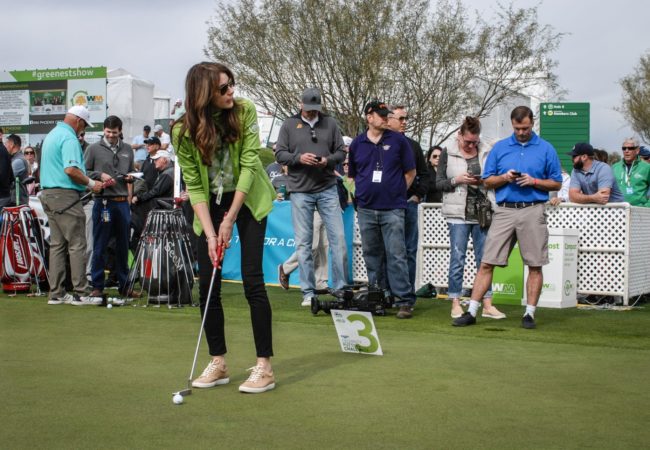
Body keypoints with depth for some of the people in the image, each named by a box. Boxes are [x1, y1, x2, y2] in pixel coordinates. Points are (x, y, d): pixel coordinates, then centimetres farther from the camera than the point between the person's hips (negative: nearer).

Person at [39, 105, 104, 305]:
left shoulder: (51, 135, 19)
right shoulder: (69, 138, -13)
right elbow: (71, 169, -24)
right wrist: (91, 183, -11)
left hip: (47, 193, 10)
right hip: (65, 195, -10)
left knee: (57, 244, 10)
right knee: (76, 244, -6)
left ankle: (56, 293, 12)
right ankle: (80, 293, -6)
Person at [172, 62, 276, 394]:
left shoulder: (244, 111, -17)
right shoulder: (184, 132, -16)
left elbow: (248, 165, -17)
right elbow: (194, 186, -12)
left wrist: (229, 220, -19)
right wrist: (210, 233, -21)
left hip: (248, 199, -2)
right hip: (211, 206, 2)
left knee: (252, 280, -10)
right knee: (207, 285, -1)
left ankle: (264, 366, -4)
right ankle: (218, 364, 13)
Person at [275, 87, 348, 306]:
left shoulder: (330, 123, 9)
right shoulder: (289, 125, 5)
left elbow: (341, 152, 9)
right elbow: (279, 154, 2)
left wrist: (328, 160, -12)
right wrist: (299, 158, -15)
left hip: (328, 189, 1)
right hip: (300, 191, -1)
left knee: (338, 238, -1)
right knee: (303, 243, 2)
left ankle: (340, 288, 8)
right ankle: (308, 293, 9)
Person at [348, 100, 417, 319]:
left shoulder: (398, 141, 3)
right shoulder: (357, 144, 9)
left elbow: (410, 172, 8)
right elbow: (353, 175, 20)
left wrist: (396, 192, 5)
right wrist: (366, 191, 9)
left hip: (392, 209, -3)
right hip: (366, 209, 3)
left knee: (396, 255, -9)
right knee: (372, 256, 9)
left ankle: (404, 300, -8)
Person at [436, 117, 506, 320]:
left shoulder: (487, 153, 8)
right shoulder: (447, 154, 4)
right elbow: (439, 183, 3)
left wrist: (485, 181, -7)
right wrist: (457, 180, -13)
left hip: (482, 212, 2)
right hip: (458, 213, -2)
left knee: (484, 259, 4)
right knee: (457, 258, 0)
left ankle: (487, 304, 9)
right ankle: (455, 303, 8)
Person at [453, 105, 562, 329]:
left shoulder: (546, 149, 6)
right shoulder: (499, 147, 11)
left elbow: (556, 183, 7)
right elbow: (487, 181, 12)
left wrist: (534, 181, -9)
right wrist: (504, 178, -7)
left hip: (533, 210, -1)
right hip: (504, 210, 1)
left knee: (535, 266, 2)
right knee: (487, 263, -2)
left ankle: (529, 313, 12)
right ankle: (471, 312, 1)